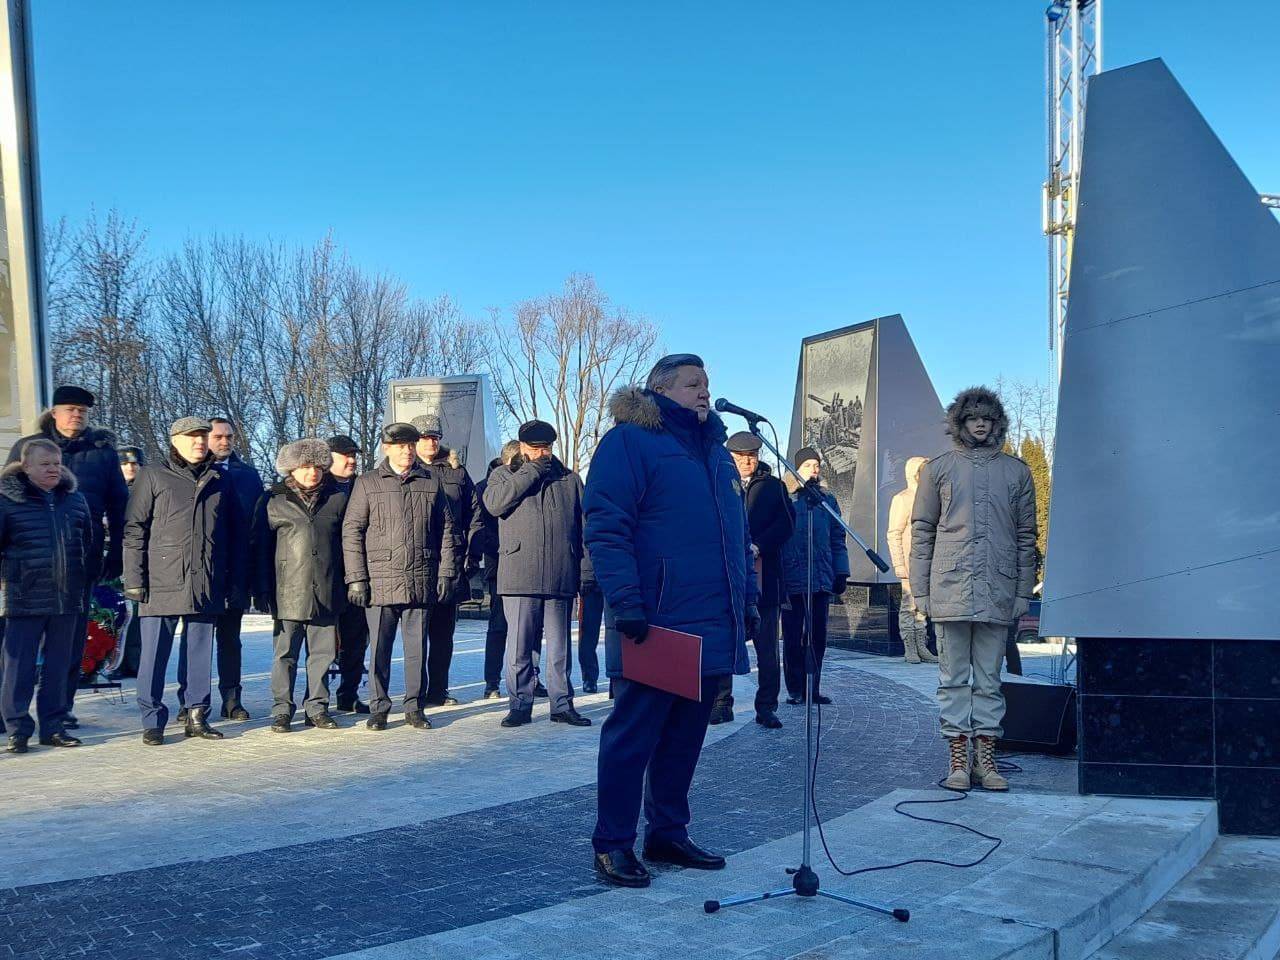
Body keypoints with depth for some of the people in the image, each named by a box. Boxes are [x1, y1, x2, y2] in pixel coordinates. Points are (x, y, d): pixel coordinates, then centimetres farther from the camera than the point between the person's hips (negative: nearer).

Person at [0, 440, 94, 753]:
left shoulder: (75, 499, 10)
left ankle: (53, 726, 19)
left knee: (58, 666, 10)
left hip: (67, 599, 4)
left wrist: (85, 585, 16)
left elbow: (88, 547, 19)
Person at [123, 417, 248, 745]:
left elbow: (236, 536, 15)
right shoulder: (153, 476, 4)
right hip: (162, 583, -3)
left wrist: (237, 583, 10)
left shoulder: (220, 480, 13)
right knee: (155, 653, -1)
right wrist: (134, 579, -7)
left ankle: (196, 716, 18)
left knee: (200, 653, 8)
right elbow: (134, 530, 1)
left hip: (207, 586, 3)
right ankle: (152, 721, 8)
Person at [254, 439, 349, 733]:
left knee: (323, 652, 6)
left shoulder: (337, 499, 10)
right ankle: (282, 710, 10)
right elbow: (261, 546, 5)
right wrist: (263, 588, 0)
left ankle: (317, 708, 16)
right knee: (286, 653, 1)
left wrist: (348, 583, 8)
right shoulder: (274, 500, 4)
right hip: (288, 591, -2)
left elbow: (347, 542, 13)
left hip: (326, 592, 2)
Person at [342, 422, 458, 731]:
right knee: (379, 648, 3)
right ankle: (379, 708, 14)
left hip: (421, 582, 2)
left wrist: (445, 573, 4)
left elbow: (446, 529, 12)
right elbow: (351, 531, 2)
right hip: (381, 581, -1)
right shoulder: (367, 483, 5)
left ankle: (415, 707, 16)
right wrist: (356, 579, -4)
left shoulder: (431, 482, 11)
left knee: (417, 647, 6)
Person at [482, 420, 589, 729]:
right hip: (519, 576, -1)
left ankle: (562, 704, 13)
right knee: (519, 646, 1)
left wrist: (587, 572, 6)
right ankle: (520, 705, 9)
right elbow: (494, 503, -11)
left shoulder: (570, 480, 15)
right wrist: (532, 471, -8)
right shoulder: (504, 475, 11)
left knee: (559, 646, 7)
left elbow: (584, 527, 14)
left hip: (560, 578, 1)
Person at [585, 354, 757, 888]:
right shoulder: (629, 442, -5)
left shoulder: (717, 452, 20)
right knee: (633, 735, 0)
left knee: (685, 735, 14)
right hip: (654, 626, -8)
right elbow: (605, 528, -14)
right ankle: (612, 844, 9)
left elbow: (739, 534, 24)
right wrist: (626, 602, -21)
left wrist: (748, 599, 16)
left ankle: (668, 833, 26)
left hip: (711, 627, 8)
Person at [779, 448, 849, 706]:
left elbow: (837, 538, 13)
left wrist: (841, 572, 6)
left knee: (818, 636, 7)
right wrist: (776, 576, -10)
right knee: (793, 636, 2)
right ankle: (795, 689, 10)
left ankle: (813, 688, 15)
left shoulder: (827, 499, 12)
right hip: (792, 578, -4)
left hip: (822, 578, 4)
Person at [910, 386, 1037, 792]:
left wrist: (1024, 590, 5)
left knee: (989, 679, 6)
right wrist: (920, 590, -1)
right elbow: (922, 531, 5)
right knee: (954, 679, 2)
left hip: (998, 592, 1)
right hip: (950, 589, -1)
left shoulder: (1017, 472, 11)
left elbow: (1026, 536, 12)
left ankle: (985, 759, 11)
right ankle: (958, 760, 7)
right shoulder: (938, 468, 7)